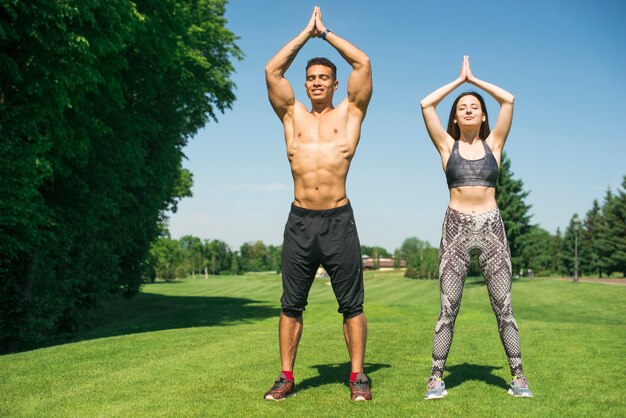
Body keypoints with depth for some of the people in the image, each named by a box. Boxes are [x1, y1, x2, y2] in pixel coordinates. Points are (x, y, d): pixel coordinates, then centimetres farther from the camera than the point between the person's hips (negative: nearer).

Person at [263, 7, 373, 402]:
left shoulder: (349, 113, 10)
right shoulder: (293, 115, 15)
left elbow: (363, 63, 4)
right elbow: (272, 70, 9)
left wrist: (325, 32, 14)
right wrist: (306, 33, 15)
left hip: (338, 220, -2)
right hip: (299, 220, 2)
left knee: (352, 304, 2)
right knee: (291, 305, 6)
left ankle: (358, 376, 12)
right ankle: (286, 377, 14)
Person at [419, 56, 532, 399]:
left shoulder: (493, 144, 10)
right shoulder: (447, 146, 9)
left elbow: (508, 100, 4)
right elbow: (426, 105, 2)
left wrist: (474, 79, 15)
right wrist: (459, 80, 12)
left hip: (491, 227, 1)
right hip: (456, 228, -1)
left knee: (503, 306, 1)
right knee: (448, 308, -3)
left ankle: (517, 376, 8)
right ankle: (436, 376, 3)